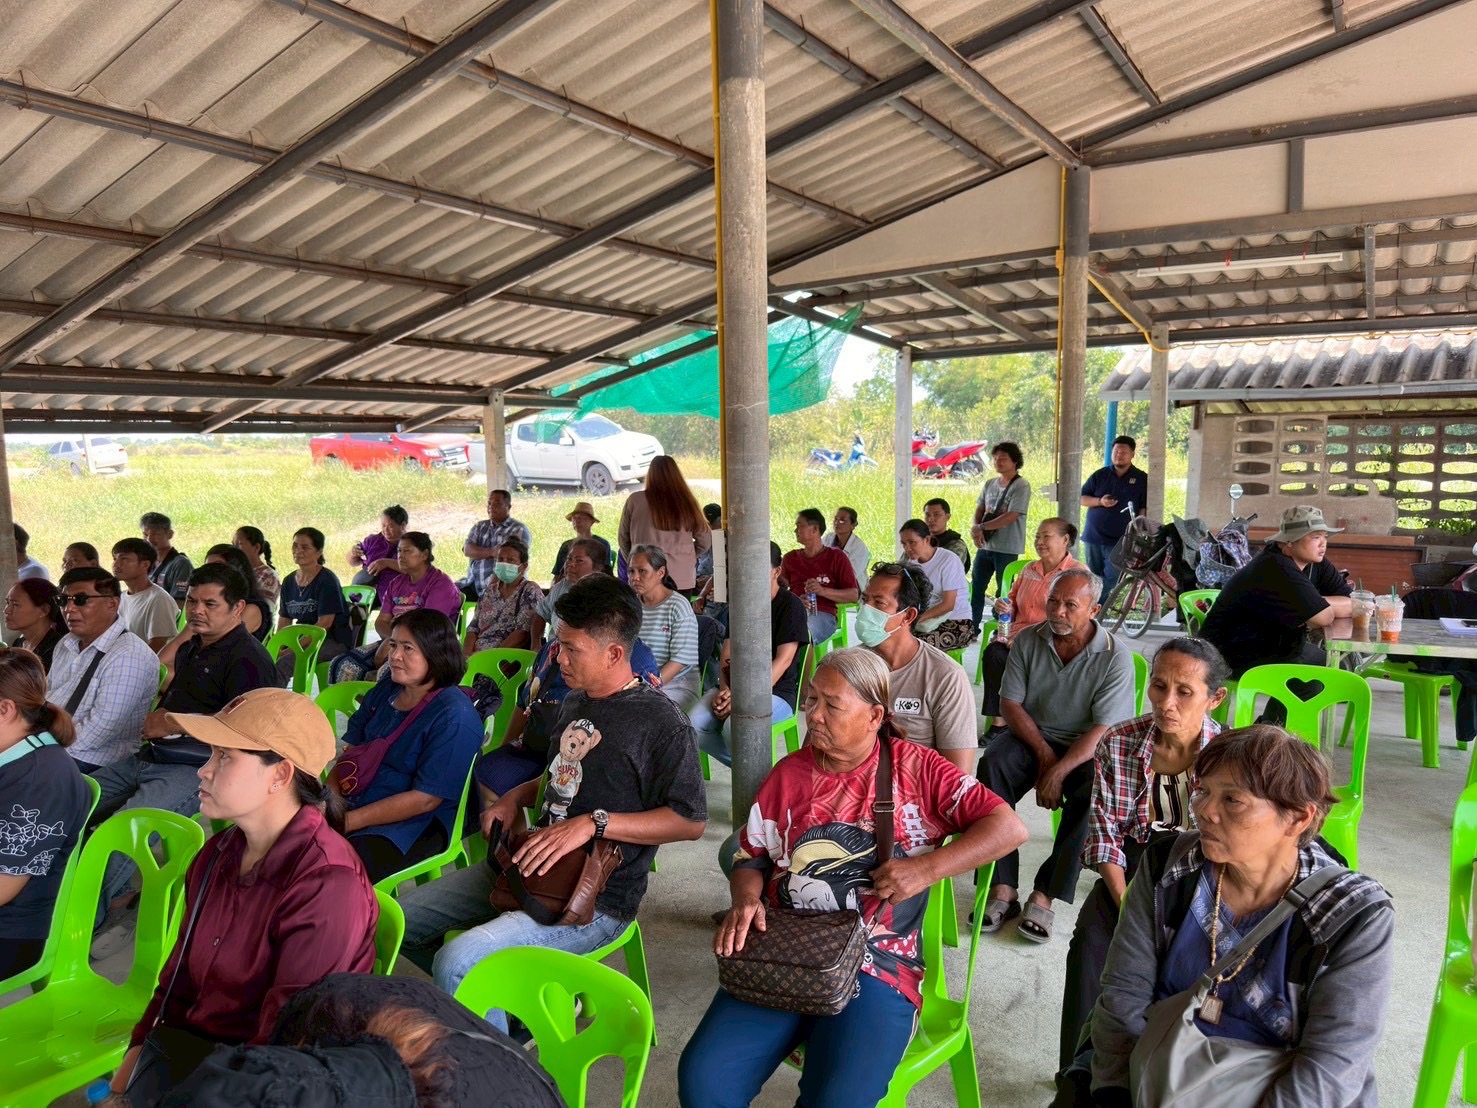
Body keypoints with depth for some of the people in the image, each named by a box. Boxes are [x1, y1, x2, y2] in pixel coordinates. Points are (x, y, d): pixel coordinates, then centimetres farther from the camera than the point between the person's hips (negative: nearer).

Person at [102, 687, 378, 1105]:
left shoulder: (325, 886, -24)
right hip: (185, 1046, 7)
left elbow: (287, 1040, -21)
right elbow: (181, 973, 13)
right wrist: (136, 1055, 4)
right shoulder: (219, 854, 3)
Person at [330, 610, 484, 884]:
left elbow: (425, 799, -19)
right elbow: (350, 751, 11)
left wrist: (347, 821, -19)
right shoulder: (385, 690, 9)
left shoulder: (454, 717, -17)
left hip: (414, 823, -8)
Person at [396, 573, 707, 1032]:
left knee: (457, 963, -26)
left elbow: (691, 821, -17)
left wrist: (595, 823, -24)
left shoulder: (660, 723, -17)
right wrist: (517, 796, 6)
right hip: (532, 863, 9)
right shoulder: (575, 702, 10)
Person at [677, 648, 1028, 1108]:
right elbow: (751, 859, 16)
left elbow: (1010, 828, -4)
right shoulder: (788, 775, 10)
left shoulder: (915, 769, 0)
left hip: (877, 967, -3)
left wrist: (926, 869, -14)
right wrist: (745, 899, -7)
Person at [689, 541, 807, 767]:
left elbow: (782, 661, -12)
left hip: (776, 691, -6)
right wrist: (724, 689, -9)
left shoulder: (791, 605, -4)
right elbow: (727, 655, 11)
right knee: (694, 724, -20)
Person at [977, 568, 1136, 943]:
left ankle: (1045, 895, -24)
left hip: (1086, 748, -2)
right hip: (1031, 736, 2)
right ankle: (1002, 888, -27)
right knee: (992, 766, -28)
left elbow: (1105, 730, -15)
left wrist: (1059, 771, -25)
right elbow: (1010, 703, -1)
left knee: (1093, 791, -34)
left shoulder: (1115, 657, -11)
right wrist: (1043, 751, -14)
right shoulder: (1028, 640, -2)